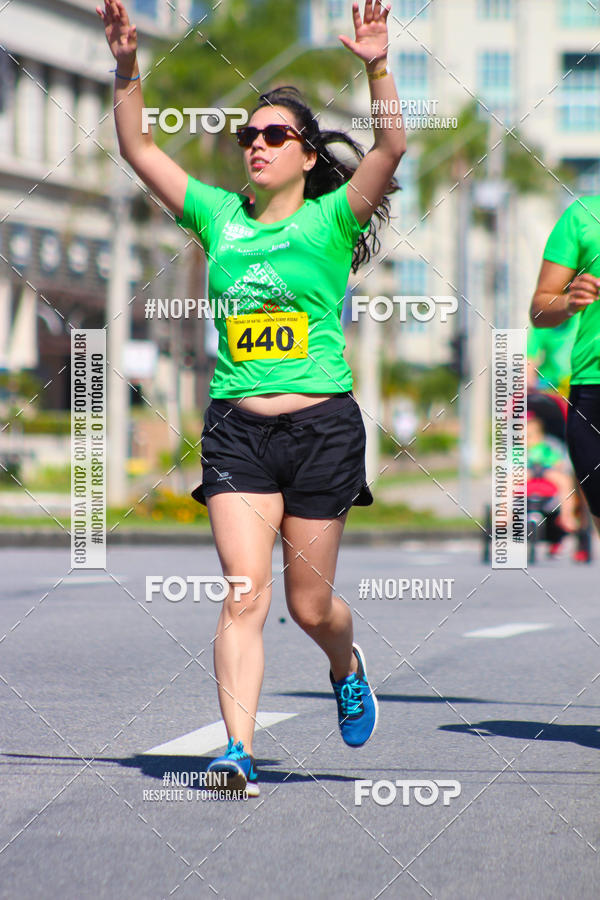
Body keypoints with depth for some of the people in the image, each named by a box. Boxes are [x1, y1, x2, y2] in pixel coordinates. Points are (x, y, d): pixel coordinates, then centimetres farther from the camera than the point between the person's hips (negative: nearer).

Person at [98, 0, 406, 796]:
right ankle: (238, 751, -15)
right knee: (245, 591, -12)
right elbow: (139, 150, 9)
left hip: (322, 424, -2)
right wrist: (128, 69, -3)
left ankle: (347, 670, 41)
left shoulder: (331, 220, 0)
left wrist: (377, 67, -27)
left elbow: (391, 147, -15)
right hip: (236, 425, 2)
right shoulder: (220, 216, 10)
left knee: (309, 604, 7)